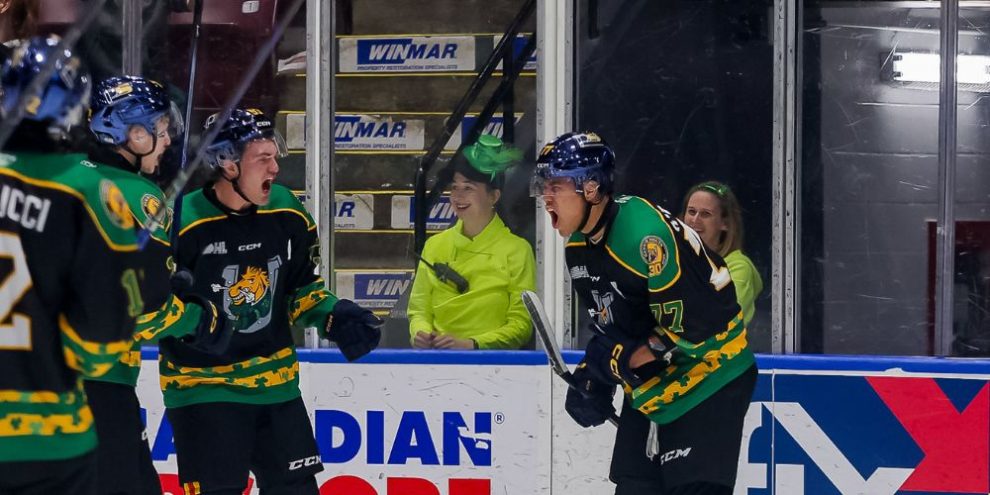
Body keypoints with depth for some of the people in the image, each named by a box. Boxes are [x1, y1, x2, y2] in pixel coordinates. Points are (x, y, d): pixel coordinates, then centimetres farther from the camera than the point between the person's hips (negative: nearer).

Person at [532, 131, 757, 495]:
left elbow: (691, 327, -26)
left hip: (710, 379, -9)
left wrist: (621, 360, -19)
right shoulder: (578, 246, 5)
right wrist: (591, 376, 2)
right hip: (649, 388, 9)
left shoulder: (646, 233, -26)